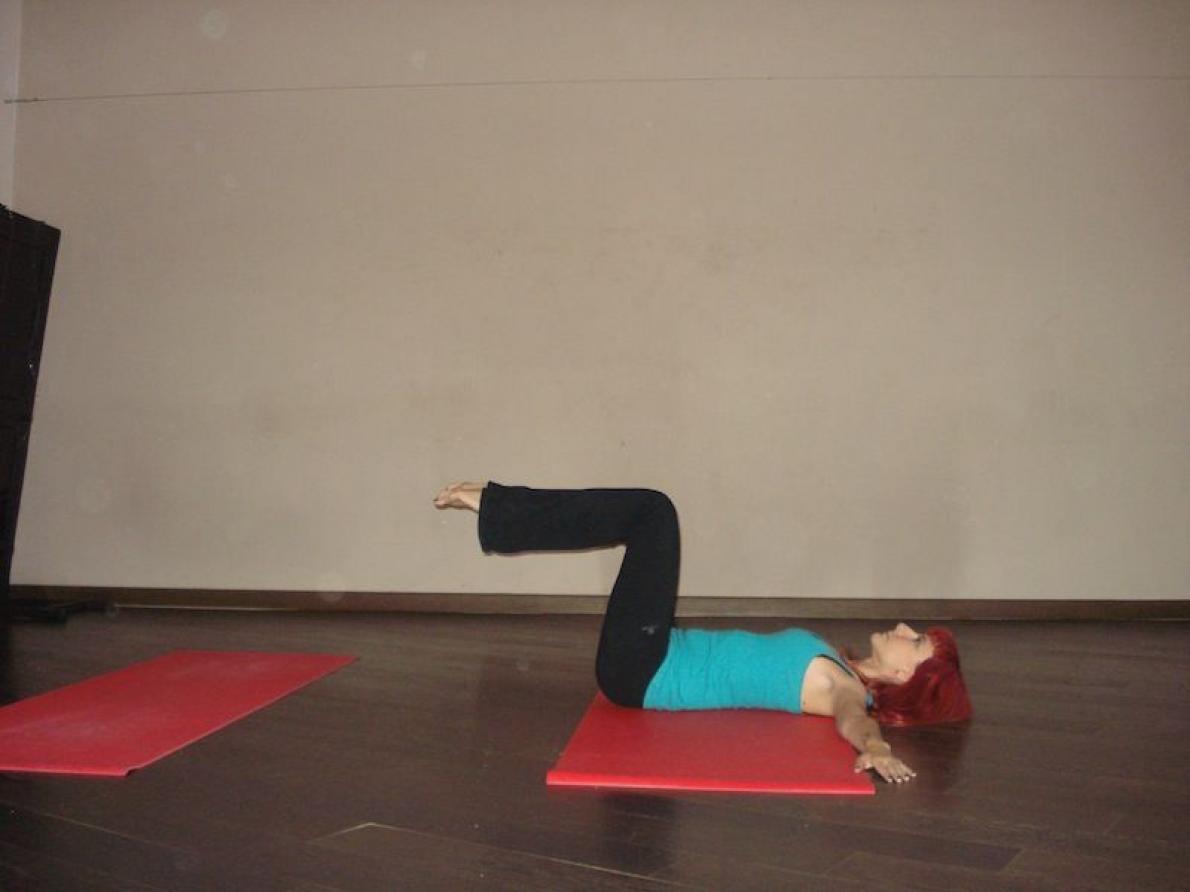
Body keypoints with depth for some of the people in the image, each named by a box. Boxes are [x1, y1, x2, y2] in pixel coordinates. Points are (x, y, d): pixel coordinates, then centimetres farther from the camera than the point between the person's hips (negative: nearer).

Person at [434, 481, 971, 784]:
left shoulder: (844, 691, -13)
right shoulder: (845, 671, 8)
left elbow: (854, 720, -36)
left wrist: (874, 746, -54)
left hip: (643, 672, -8)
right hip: (655, 662, 8)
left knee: (653, 511, -12)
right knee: (649, 512, 9)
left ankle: (495, 512, -3)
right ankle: (496, 509, 9)